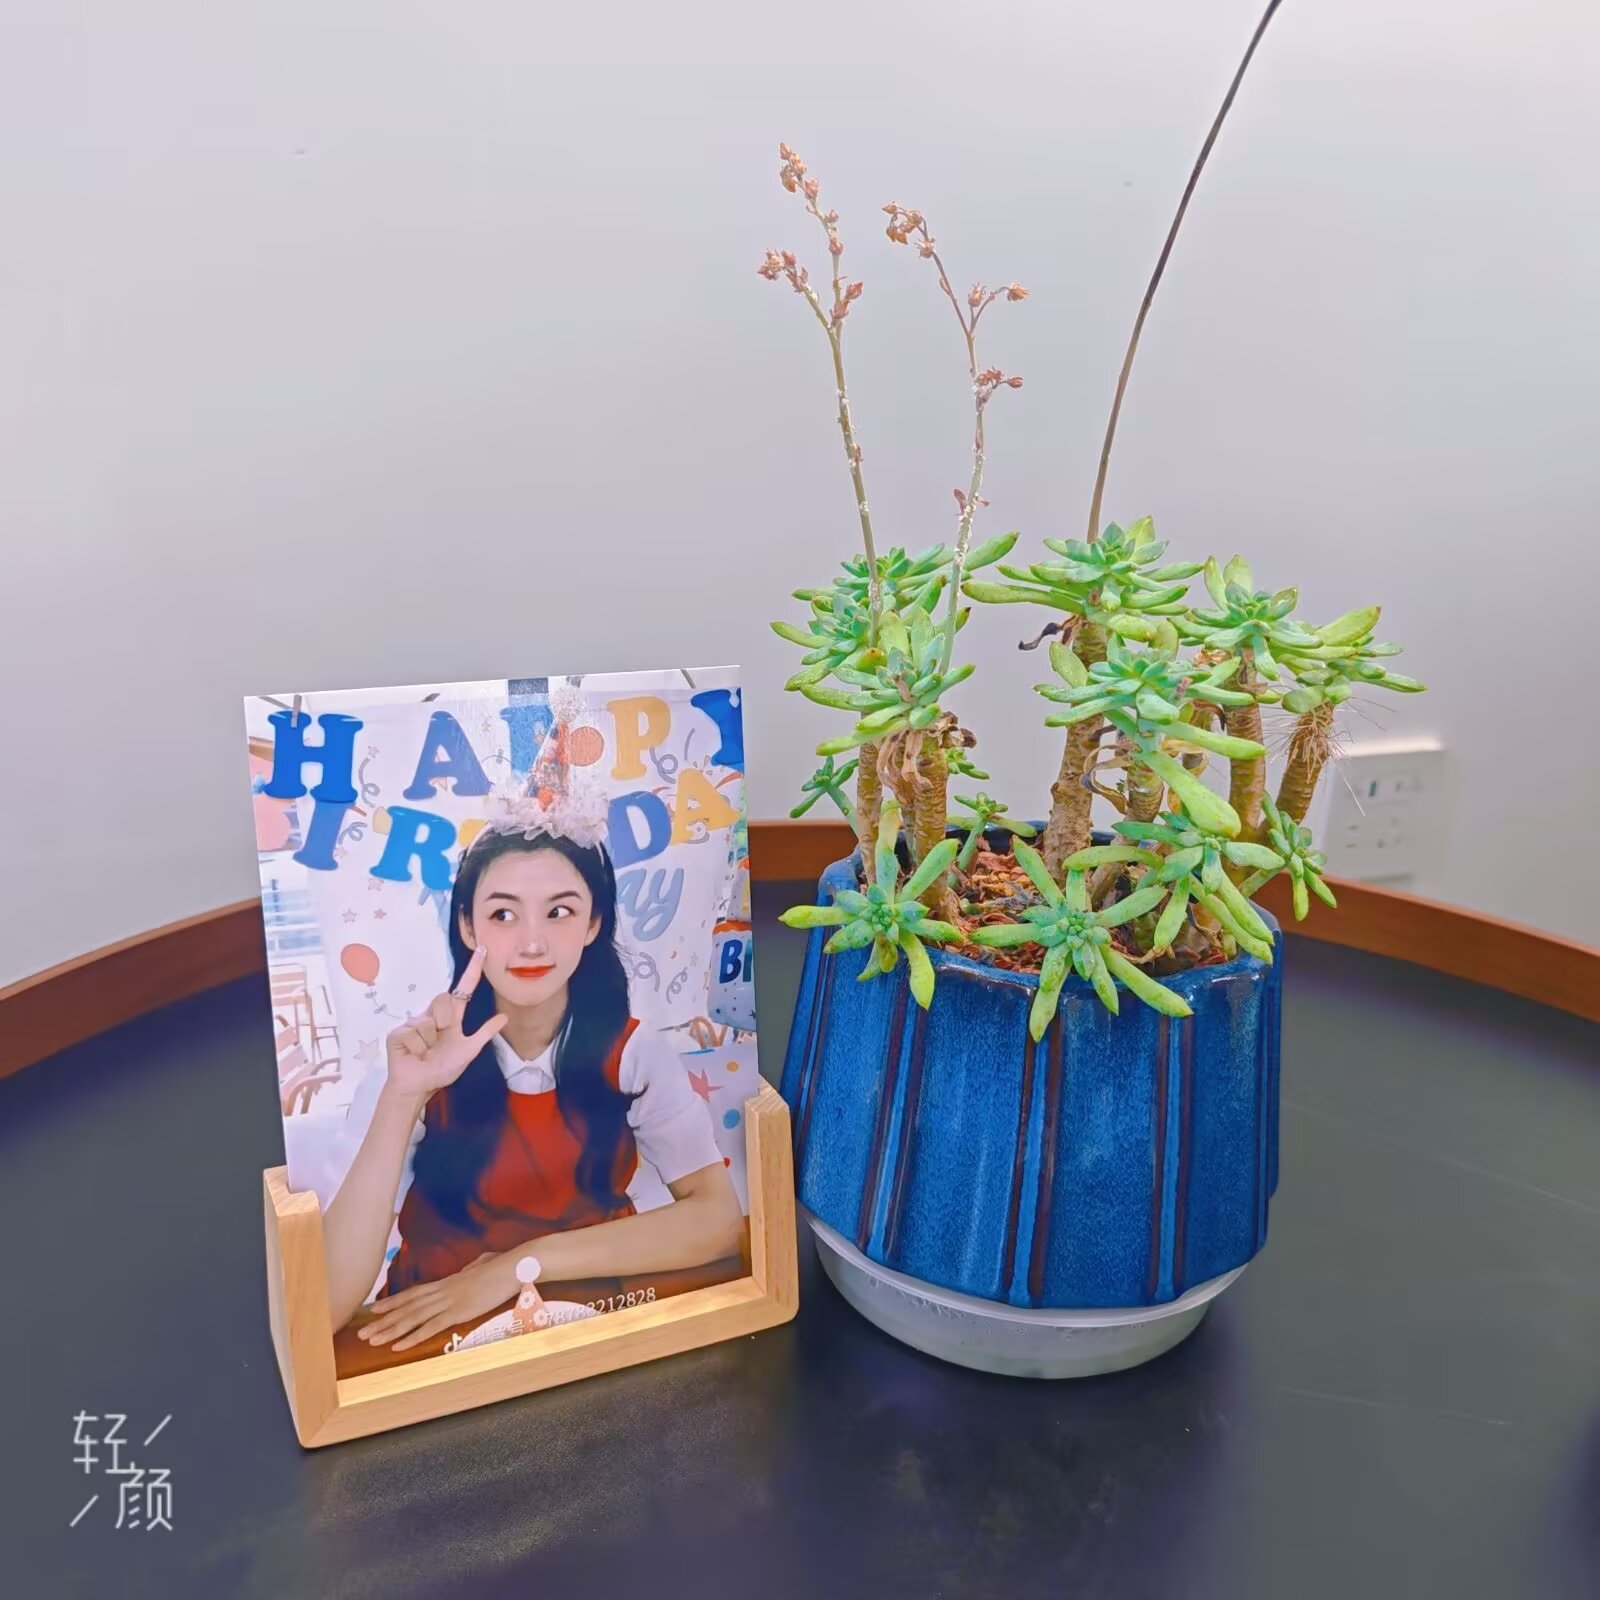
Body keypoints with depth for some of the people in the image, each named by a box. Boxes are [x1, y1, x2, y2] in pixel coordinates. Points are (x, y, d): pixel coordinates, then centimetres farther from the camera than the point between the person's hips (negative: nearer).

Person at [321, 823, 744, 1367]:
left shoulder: (631, 1050, -8)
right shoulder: (418, 1057, -11)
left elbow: (718, 1218, -17)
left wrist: (523, 1264, -21)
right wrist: (404, 1094, -29)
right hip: (438, 1335, -1)